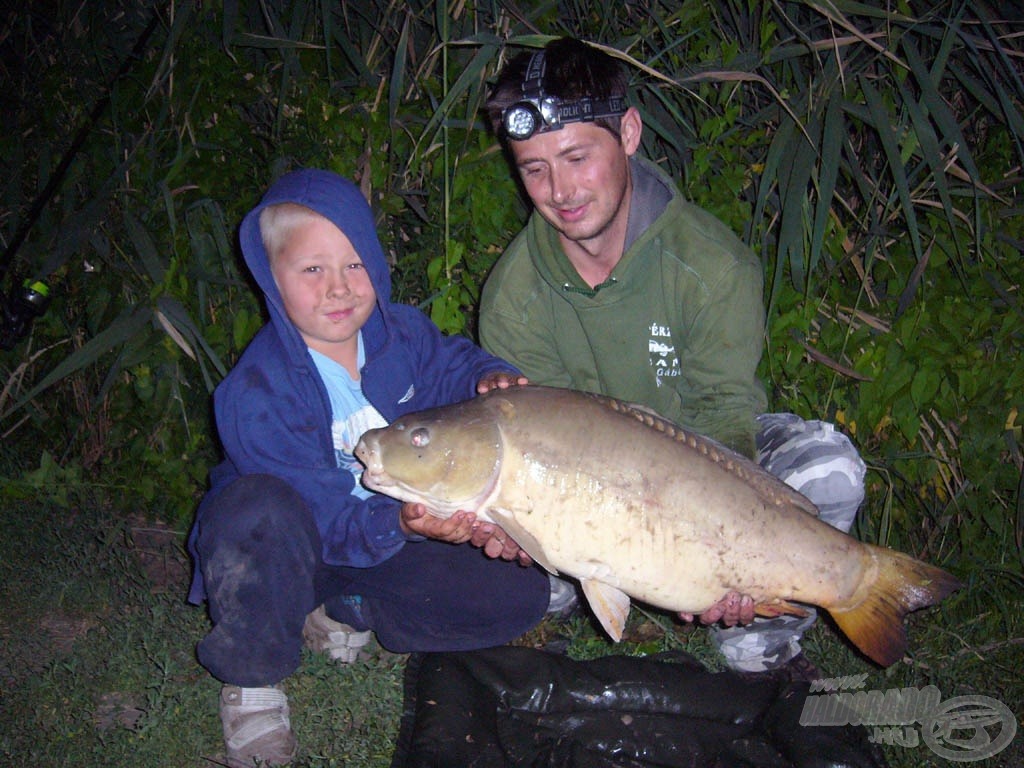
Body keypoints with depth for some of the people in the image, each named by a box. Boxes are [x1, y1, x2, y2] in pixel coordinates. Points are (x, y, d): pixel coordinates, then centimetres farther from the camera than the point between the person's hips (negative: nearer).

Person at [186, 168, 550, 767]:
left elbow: (454, 365, 10)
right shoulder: (255, 395, -27)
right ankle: (253, 677, -14)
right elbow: (328, 521, -29)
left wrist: (491, 379, -15)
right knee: (260, 509, -41)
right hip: (282, 551, -5)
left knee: (519, 593, -8)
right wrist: (402, 525, -48)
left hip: (396, 530, 6)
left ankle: (342, 617, 5)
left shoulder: (403, 333, -11)